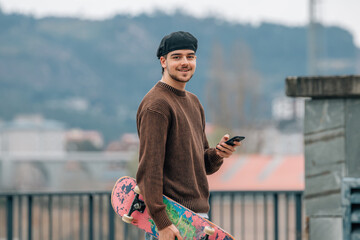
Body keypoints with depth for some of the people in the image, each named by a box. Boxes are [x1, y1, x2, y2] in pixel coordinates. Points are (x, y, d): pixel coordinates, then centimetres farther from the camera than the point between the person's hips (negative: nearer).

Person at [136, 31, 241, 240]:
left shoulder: (194, 102, 19)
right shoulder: (156, 105, -10)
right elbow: (149, 169, -18)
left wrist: (218, 154, -1)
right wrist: (162, 223, -24)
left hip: (199, 213, 9)